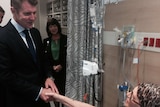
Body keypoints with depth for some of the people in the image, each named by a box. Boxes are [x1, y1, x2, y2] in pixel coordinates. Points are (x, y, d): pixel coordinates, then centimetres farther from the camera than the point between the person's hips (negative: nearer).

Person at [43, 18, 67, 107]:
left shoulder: (65, 39, -3)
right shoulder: (46, 41, 4)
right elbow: (44, 57, 4)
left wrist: (61, 66, -10)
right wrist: (52, 67, -9)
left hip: (64, 70, -2)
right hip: (51, 71, 2)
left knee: (64, 91, -1)